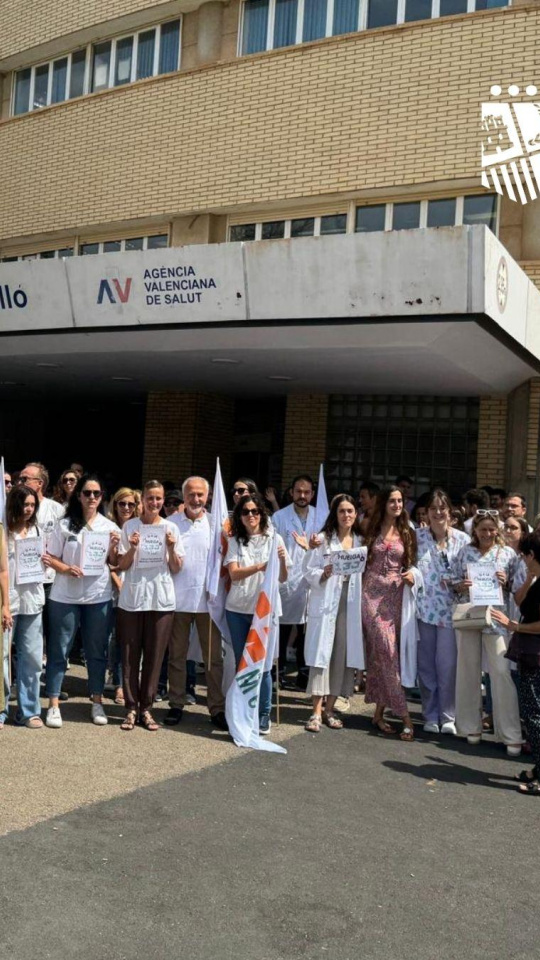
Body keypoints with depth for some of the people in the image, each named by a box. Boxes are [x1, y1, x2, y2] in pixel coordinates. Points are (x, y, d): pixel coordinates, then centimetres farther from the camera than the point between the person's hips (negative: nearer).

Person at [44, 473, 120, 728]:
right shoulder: (65, 525, 1)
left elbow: (115, 563, 8)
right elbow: (51, 558, 1)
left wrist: (114, 547, -12)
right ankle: (53, 705, 12)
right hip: (65, 596, -1)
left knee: (96, 651, 8)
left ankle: (97, 702, 19)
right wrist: (67, 569, -18)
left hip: (99, 597, 2)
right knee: (58, 650, 3)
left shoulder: (110, 527, 6)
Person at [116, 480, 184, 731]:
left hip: (161, 599, 1)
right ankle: (131, 708, 12)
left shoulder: (170, 528, 5)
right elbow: (122, 566, 3)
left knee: (154, 656, 4)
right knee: (130, 655, 3)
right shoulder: (130, 526, 3)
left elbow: (176, 568, 5)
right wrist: (132, 548, -14)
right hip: (132, 597, 0)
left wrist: (171, 548, -12)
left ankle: (145, 708, 14)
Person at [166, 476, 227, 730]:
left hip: (208, 600, 0)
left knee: (213, 657, 3)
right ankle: (176, 704, 20)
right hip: (178, 599, 1)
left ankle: (217, 708, 11)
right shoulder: (171, 523, 4)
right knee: (177, 655, 9)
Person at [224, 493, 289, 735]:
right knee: (242, 663, 9)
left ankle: (263, 715, 9)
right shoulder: (235, 541, 6)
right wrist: (260, 566, -21)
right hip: (237, 609, 2)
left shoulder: (274, 539, 3)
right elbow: (234, 573, -7)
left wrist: (282, 561, -19)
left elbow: (283, 578, 2)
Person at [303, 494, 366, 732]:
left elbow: (366, 574, 13)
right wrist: (324, 574, -19)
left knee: (343, 656, 4)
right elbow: (309, 572, -2)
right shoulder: (323, 539, 1)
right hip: (326, 603, -3)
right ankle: (316, 712, -3)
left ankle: (329, 709, 15)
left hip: (351, 605, 3)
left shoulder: (361, 542, 11)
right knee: (322, 655, -5)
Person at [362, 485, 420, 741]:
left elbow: (412, 565, 14)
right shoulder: (372, 531, 8)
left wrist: (412, 576, -7)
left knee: (382, 653, 0)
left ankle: (379, 712, 12)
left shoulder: (407, 534, 11)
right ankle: (404, 715, -10)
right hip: (373, 594, -2)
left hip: (396, 596, 2)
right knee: (386, 650, -12)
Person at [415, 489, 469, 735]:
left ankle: (448, 717, 11)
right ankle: (430, 716, 19)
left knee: (447, 664, -3)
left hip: (450, 609, -1)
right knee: (426, 664, 7)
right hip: (424, 608, 1)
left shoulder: (462, 540, 4)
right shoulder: (417, 537, 5)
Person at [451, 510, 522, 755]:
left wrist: (505, 582, -13)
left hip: (495, 617, -2)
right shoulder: (465, 552, 7)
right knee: (468, 670, 8)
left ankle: (511, 734, -2)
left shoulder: (507, 553, 3)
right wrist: (462, 586, -11)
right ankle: (470, 726, 21)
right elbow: (453, 582, 10)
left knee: (501, 672, -7)